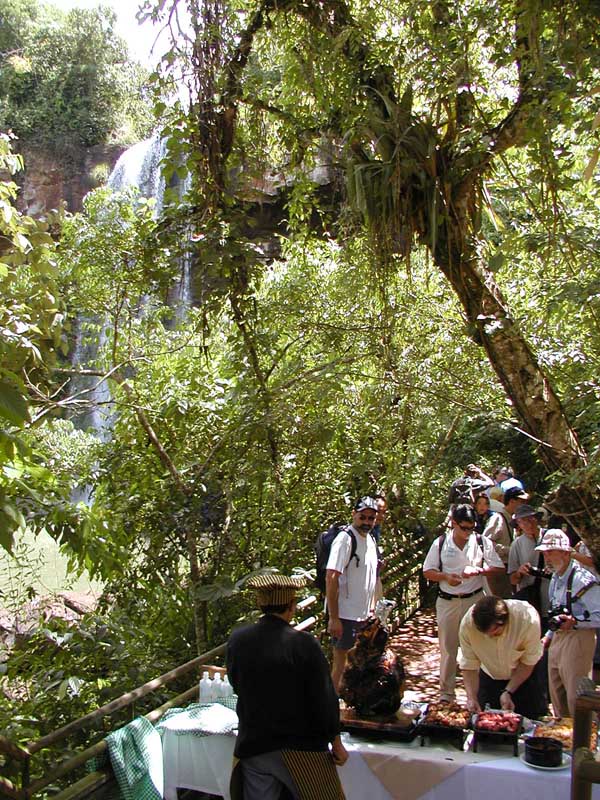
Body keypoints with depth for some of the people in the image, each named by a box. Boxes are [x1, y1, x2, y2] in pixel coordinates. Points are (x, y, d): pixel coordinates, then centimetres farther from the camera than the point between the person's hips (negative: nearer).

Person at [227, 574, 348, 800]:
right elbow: (324, 700, -14)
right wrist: (336, 743, -1)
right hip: (299, 749, -3)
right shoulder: (304, 644, -19)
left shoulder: (236, 640, -8)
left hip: (252, 745, 4)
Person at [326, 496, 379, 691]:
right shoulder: (345, 539, -16)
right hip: (345, 614, -8)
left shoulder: (371, 540, 10)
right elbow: (331, 578, -22)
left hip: (364, 615, 8)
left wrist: (372, 609, 17)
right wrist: (333, 618, -24)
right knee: (341, 661, -1)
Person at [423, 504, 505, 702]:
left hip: (475, 599, 0)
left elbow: (499, 568, 1)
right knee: (447, 648, 8)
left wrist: (477, 570, -15)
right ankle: (446, 693, 21)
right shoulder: (441, 543, -1)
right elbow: (428, 571, 3)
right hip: (447, 602, 0)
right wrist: (445, 577, -16)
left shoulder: (483, 543, -2)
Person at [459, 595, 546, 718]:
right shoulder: (467, 624, -32)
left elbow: (528, 662, -20)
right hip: (490, 675, 1)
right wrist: (471, 698, -32)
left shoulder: (528, 619, -36)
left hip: (525, 676, -1)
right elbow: (468, 666, -20)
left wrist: (508, 692, -23)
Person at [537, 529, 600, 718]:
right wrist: (549, 636, 19)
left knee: (576, 697, -5)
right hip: (557, 639, 9)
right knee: (557, 695, 17)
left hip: (577, 639, -9)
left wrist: (575, 622, -26)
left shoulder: (583, 579, -18)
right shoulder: (556, 578, 11)